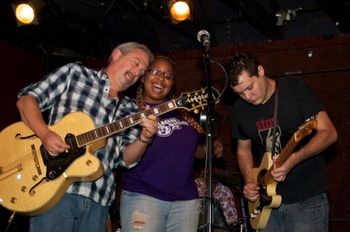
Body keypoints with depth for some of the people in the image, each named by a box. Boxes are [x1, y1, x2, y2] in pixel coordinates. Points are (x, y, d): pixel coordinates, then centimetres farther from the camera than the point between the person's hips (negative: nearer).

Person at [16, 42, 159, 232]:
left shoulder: (130, 110, 14)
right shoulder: (74, 73, 6)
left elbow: (127, 159, 9)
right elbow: (26, 99, 2)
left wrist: (144, 138, -11)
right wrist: (45, 134, -15)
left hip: (99, 198, 4)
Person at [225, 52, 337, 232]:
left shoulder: (295, 89, -10)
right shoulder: (240, 109, 4)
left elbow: (329, 133, -12)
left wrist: (294, 159, -27)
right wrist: (249, 181, -1)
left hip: (308, 199, -4)